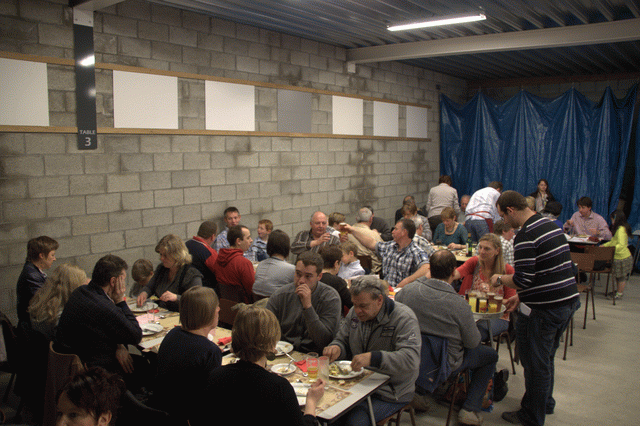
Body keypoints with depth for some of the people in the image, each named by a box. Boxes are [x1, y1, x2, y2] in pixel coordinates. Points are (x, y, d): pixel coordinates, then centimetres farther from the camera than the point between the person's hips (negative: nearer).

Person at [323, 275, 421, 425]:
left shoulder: (404, 318, -18)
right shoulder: (355, 313, 4)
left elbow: (411, 359, -30)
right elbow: (342, 340, 15)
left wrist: (373, 358, -42)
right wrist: (336, 348, -11)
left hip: (390, 393, -5)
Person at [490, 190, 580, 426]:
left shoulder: (525, 236, -20)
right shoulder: (551, 225, 11)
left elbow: (522, 279, -23)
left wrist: (500, 279, -3)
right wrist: (521, 296, 21)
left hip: (544, 309, -9)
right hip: (569, 301, 10)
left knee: (535, 364, 6)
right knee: (546, 358, 25)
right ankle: (545, 403, 41)